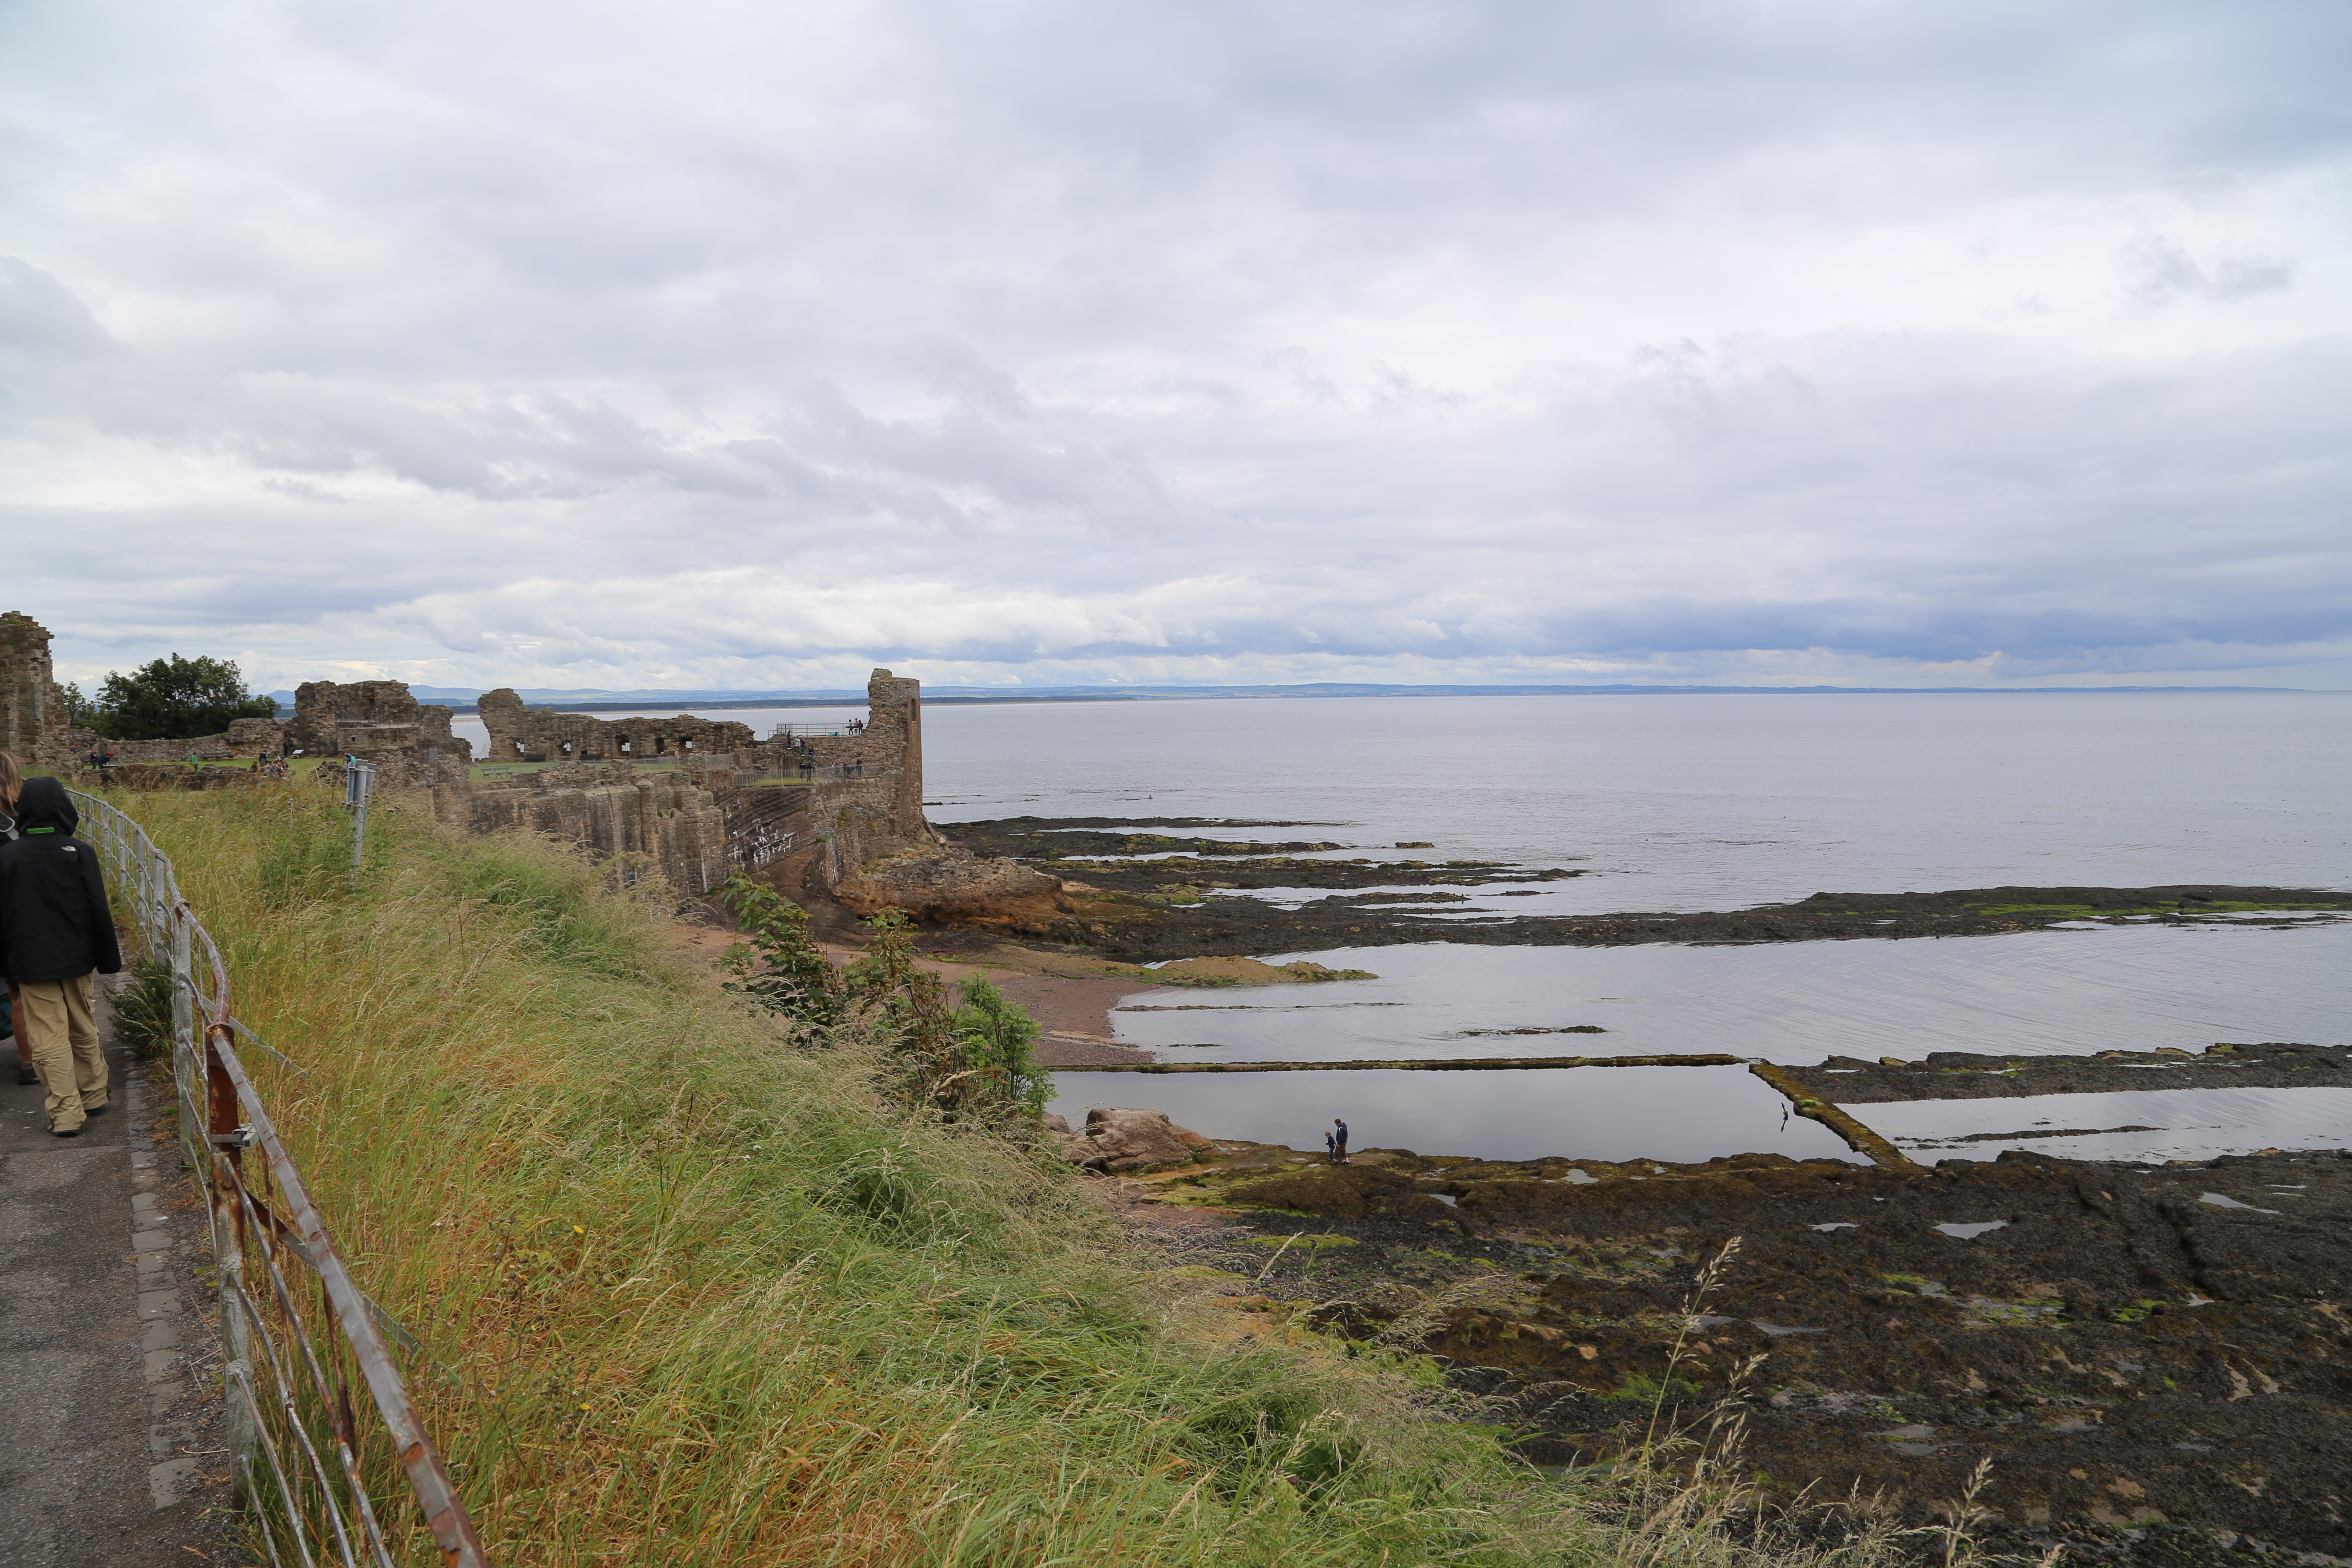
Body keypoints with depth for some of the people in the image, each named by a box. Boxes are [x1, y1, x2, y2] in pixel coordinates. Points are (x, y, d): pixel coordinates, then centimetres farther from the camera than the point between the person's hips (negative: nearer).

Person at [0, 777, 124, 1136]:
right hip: (75, 959, 0)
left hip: (30, 964, 0)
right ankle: (93, 1097, 29)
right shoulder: (79, 852, -7)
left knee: (49, 1041, 1)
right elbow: (99, 910, -6)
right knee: (84, 1032, 16)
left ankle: (66, 1115, 1)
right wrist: (109, 959, 2)